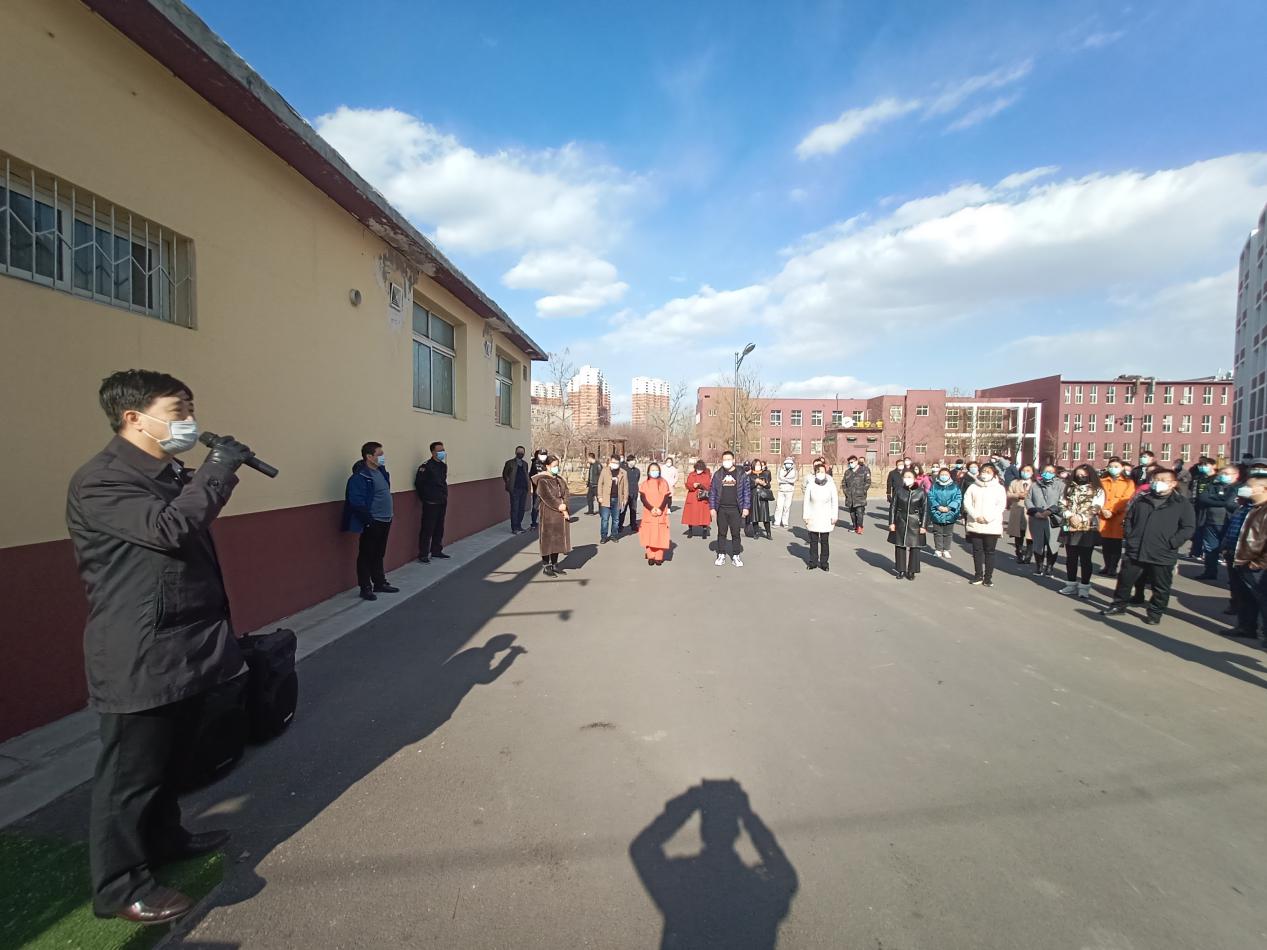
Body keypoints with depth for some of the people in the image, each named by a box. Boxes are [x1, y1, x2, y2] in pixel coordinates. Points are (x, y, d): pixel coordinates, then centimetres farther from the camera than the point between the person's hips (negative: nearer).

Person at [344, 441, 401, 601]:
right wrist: (369, 520, -19)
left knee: (379, 555, 18)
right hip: (372, 523, -8)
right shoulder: (360, 476, -17)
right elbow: (357, 502, -21)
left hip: (385, 521, 8)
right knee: (366, 556, 4)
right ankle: (366, 588, 13)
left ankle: (380, 583, 29)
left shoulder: (381, 471, 9)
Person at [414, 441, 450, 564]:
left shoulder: (444, 465, 10)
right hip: (431, 503, -8)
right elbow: (418, 483, -12)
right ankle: (423, 554, 4)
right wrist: (425, 498, -5)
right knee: (427, 529, -3)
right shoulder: (426, 466, -14)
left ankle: (436, 550, 25)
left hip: (442, 502, 8)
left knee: (439, 528, 14)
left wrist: (444, 495, 14)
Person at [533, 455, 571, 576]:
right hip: (548, 514, -6)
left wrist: (565, 509, -10)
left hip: (560, 515, 6)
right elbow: (547, 496, -17)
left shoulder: (560, 480, 11)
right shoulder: (542, 480, -8)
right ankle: (547, 567, 8)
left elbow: (565, 495, 5)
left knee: (557, 539, 11)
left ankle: (555, 565, 21)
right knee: (548, 540, -1)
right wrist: (559, 506, -18)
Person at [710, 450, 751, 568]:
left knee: (736, 534, 4)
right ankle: (721, 556, 16)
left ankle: (736, 556, 13)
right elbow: (712, 492, 7)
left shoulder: (741, 474, 1)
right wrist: (712, 507, 1)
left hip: (736, 509, -1)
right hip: (721, 509, 1)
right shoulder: (717, 474, 5)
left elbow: (747, 491, 2)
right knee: (721, 533, 8)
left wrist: (746, 507, -4)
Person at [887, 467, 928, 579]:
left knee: (914, 547, 4)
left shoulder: (921, 492, -6)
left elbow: (925, 510, -3)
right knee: (899, 546, 6)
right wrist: (891, 522, -2)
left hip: (915, 523, -1)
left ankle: (911, 571, 17)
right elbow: (893, 507, 2)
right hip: (900, 522, 1)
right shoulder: (898, 490, -2)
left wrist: (923, 526, -6)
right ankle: (900, 569, 19)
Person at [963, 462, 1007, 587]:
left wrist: (988, 518, -14)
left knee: (989, 551, 3)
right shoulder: (973, 487, 9)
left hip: (992, 525, -2)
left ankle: (988, 577, 9)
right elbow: (967, 502, 1)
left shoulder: (999, 488, 4)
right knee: (977, 550, 7)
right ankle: (978, 575, 16)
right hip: (975, 524, 2)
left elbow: (1001, 505, -5)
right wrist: (976, 516, -13)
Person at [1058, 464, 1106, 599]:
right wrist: (1071, 516, -11)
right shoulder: (1069, 488, 12)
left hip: (1088, 529, -3)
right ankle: (1072, 584, 20)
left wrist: (1081, 517, -16)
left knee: (1085, 559, 1)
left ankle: (1084, 586, 11)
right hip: (1070, 528, 4)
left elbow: (1096, 509, -8)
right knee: (1071, 558, 10)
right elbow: (1063, 505, 5)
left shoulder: (1097, 491, 3)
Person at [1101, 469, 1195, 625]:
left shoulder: (1182, 503, -2)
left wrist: (1170, 544, -13)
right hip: (1135, 552, 3)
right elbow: (1129, 519, 15)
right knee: (1125, 580, 11)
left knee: (1160, 588, 9)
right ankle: (1118, 604, 26)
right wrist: (1129, 538, 4)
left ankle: (1155, 613, 24)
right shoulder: (1141, 500, 9)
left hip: (1163, 555, -3)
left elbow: (1188, 528, -6)